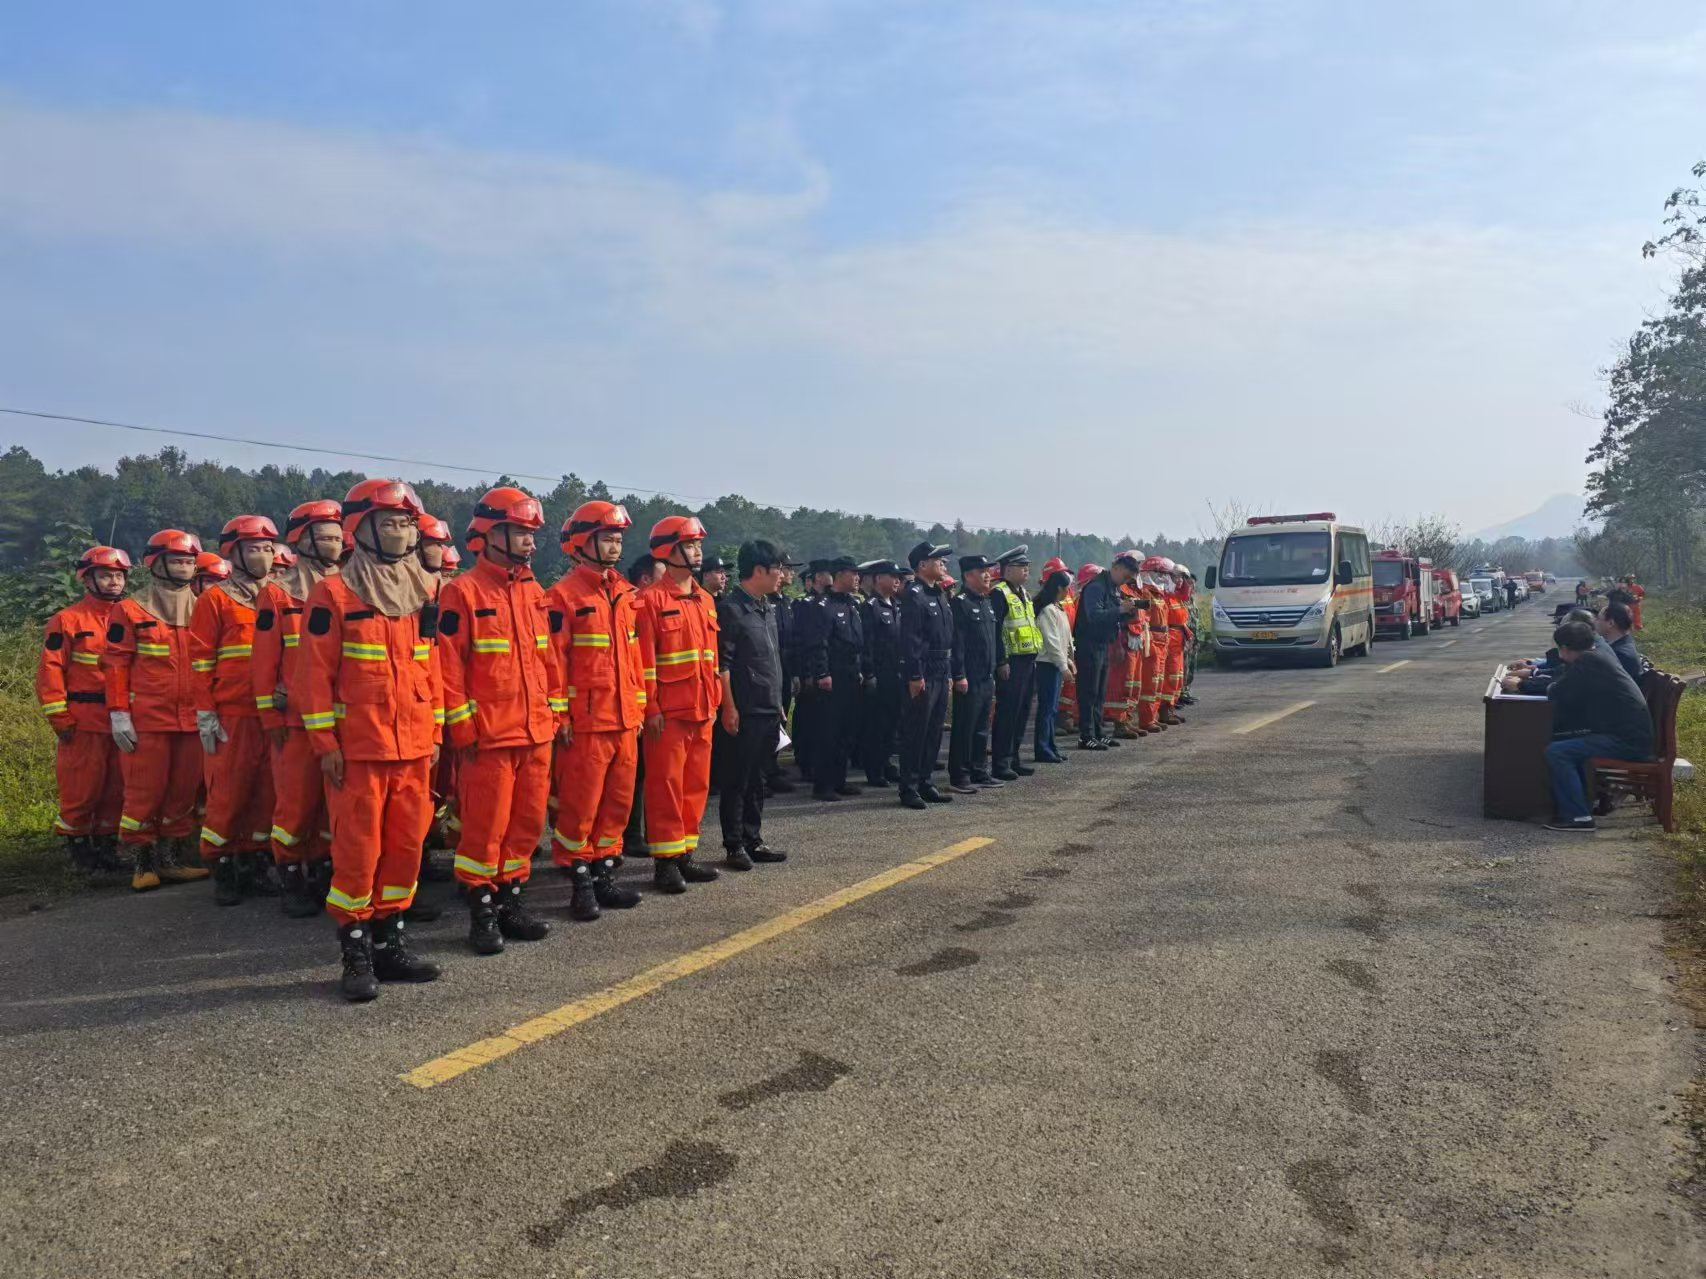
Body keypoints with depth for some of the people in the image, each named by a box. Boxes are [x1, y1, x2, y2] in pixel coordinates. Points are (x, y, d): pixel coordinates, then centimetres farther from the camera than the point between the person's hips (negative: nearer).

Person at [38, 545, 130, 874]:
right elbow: (49, 670, -5)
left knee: (117, 789, 9)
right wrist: (60, 719, -9)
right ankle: (77, 845, 15)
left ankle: (107, 844, 21)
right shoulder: (68, 620, -1)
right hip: (84, 723, -4)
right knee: (81, 790, 1)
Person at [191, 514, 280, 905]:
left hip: (273, 715, 4)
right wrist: (205, 715, -8)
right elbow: (200, 661, -2)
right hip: (231, 717, -4)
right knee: (228, 794, -1)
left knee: (266, 792, 8)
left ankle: (252, 862, 20)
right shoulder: (215, 600, 0)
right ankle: (222, 869, 11)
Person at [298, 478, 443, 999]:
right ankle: (356, 952, 13)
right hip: (358, 748, -5)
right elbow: (314, 673, -6)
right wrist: (325, 743, -9)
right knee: (358, 851, 0)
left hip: (414, 747, 5)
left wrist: (435, 731, 11)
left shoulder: (425, 592, 10)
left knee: (406, 845, 10)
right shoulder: (333, 593, -5)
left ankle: (389, 940, 23)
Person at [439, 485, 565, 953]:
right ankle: (482, 912, 14)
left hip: (536, 732, 7)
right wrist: (463, 731, -12)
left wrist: (558, 712, 13)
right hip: (489, 737, -6)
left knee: (527, 822, 12)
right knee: (485, 827, 1)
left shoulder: (534, 591, 12)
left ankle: (513, 902, 26)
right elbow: (449, 668, -10)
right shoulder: (462, 593, -8)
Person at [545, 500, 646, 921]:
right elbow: (554, 662, -10)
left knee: (618, 802, 12)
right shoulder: (563, 596, -8)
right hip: (586, 723, -7)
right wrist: (560, 717, -12)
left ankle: (604, 873, 25)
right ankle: (580, 882, 13)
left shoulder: (625, 594, 13)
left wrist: (639, 705, 15)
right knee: (579, 806, 1)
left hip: (625, 720, 7)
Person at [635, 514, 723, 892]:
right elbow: (644, 661, -12)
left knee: (696, 785, 12)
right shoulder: (651, 599, -9)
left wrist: (715, 702, 14)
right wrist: (651, 709, -15)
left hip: (701, 711, 7)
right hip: (668, 714, -7)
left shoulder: (705, 600, 13)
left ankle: (686, 854, 22)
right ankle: (665, 861, 9)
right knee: (666, 786, 0)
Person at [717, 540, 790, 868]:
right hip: (744, 711, -8)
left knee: (757, 779, 13)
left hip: (769, 710, 8)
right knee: (736, 780, 0)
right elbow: (721, 664, -14)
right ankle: (734, 846, 8)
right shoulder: (730, 608, -10)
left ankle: (753, 840, 22)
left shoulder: (770, 608, 15)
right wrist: (729, 707, -17)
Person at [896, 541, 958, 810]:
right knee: (915, 734, -3)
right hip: (923, 676, -9)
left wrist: (954, 672, 16)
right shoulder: (913, 595, -12)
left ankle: (924, 784, 21)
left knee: (934, 733, 13)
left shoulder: (941, 595, 16)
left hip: (941, 675, 9)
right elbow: (909, 638, -18)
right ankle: (909, 790, 3)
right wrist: (915, 676, -22)